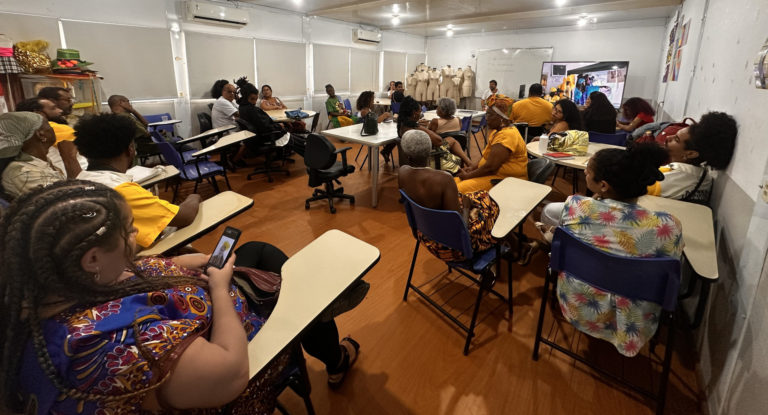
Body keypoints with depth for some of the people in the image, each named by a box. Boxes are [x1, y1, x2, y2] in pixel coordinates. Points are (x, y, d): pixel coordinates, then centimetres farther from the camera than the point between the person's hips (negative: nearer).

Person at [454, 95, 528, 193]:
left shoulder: (507, 135, -21)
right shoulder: (497, 131, 13)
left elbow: (490, 167, -24)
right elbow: (486, 156, 20)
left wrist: (468, 175, -12)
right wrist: (471, 167, 2)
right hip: (494, 174, 10)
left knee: (460, 189, -24)